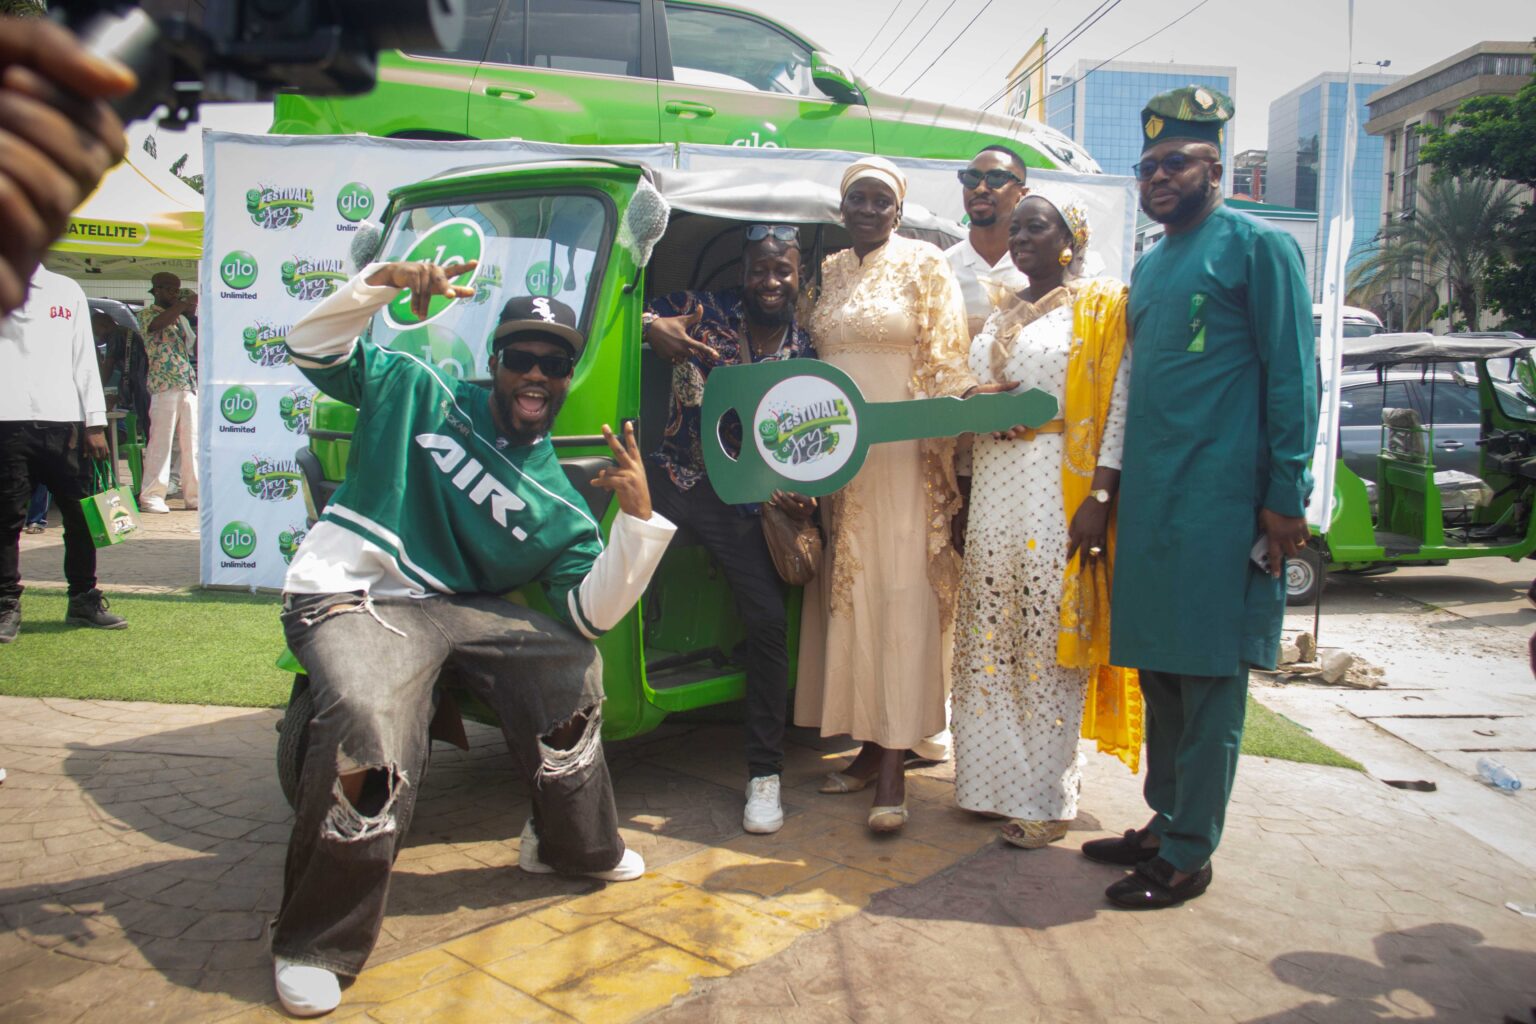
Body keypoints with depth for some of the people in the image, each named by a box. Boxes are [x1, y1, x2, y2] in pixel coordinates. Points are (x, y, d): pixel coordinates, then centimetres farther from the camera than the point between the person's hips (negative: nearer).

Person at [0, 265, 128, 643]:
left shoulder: (67, 290, 14)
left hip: (63, 421, 2)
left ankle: (84, 598, 15)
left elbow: (84, 358, 11)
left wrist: (95, 422, 5)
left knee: (82, 513, 4)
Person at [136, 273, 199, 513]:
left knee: (192, 443, 4)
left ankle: (194, 495, 8)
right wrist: (183, 305, -20)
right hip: (164, 386, -6)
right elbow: (156, 324, -19)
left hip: (189, 386, 6)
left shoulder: (181, 318, 23)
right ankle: (151, 496, -5)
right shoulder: (147, 314, 4)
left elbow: (195, 348, 22)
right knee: (160, 442, -8)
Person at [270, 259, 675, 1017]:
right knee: (367, 730, -31)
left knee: (570, 661, -5)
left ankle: (573, 844, 20)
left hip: (456, 610, 5)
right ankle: (312, 946, -11)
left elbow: (590, 613, -4)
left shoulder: (560, 504, 6)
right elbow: (314, 349, 3)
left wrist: (637, 517, -18)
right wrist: (382, 282, -13)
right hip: (349, 599, -5)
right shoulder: (417, 393, 4)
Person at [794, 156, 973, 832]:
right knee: (848, 594, 7)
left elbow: (947, 360, -4)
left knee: (903, 598, -7)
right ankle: (870, 744, 18)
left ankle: (893, 767, -5)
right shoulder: (829, 272, 15)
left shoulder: (925, 264, 2)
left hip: (904, 455, -5)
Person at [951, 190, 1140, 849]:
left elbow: (1117, 407, -9)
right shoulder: (1001, 318, 20)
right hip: (993, 490, 7)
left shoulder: (1101, 307, 0)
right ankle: (995, 781, 20)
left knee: (1051, 643, -3)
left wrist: (1100, 499, -18)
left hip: (1060, 492, -6)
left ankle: (1047, 799, 8)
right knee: (990, 641, 8)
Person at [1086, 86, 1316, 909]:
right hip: (1147, 500, 7)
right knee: (1158, 671, 12)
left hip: (1218, 501, -7)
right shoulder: (1150, 264, 19)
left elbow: (1292, 376, -7)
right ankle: (1165, 823, 25)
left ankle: (1189, 853, 9)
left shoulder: (1257, 247, -2)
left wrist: (1285, 495, -12)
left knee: (1207, 675, -1)